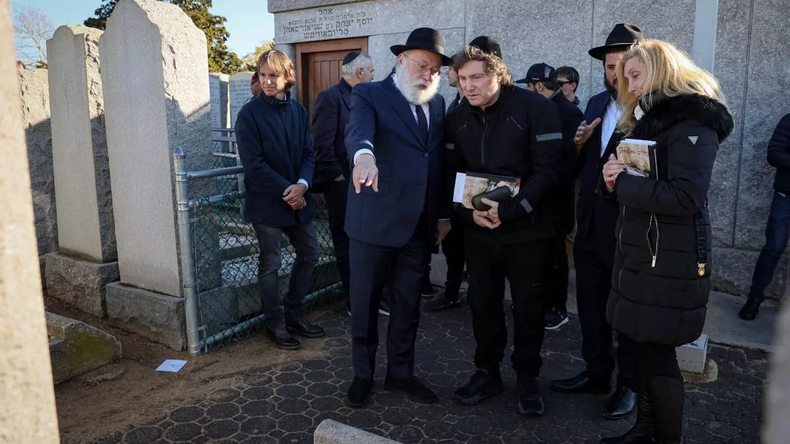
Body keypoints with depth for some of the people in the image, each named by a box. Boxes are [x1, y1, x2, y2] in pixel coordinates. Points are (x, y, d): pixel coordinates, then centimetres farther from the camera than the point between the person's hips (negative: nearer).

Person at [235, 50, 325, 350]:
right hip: (267, 201, -5)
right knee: (270, 264, 4)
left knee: (310, 254, 13)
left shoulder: (298, 110, 5)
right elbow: (253, 164, -15)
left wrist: (303, 184, -15)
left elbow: (308, 153, 3)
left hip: (297, 198, 6)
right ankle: (275, 324, 21)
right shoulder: (250, 114, -10)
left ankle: (294, 314, 30)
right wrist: (286, 191, -18)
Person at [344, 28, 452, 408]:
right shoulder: (369, 95, -6)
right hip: (373, 222, -5)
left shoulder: (437, 104, 11)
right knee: (365, 304, 9)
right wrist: (364, 154, -51)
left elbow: (440, 161, 13)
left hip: (419, 225, 5)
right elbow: (358, 130, -28)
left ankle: (400, 373, 34)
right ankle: (362, 374, 29)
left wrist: (443, 214, 10)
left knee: (408, 304, 16)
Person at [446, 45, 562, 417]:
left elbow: (547, 169, -15)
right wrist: (470, 211, -13)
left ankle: (527, 378, 26)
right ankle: (487, 372, 28)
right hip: (478, 230, 4)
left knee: (528, 307, 7)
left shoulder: (536, 108, -11)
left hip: (527, 229, -3)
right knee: (483, 303, 11)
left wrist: (510, 209, -23)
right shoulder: (457, 118, 3)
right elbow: (453, 173, 5)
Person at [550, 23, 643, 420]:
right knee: (590, 308, 18)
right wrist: (579, 145, -7)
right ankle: (597, 372, 37)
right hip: (590, 228, 6)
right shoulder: (596, 104, 9)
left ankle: (629, 384, 30)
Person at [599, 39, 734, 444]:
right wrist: (614, 181, -4)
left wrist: (623, 181, -14)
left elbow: (685, 197, -23)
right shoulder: (648, 120, 18)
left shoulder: (692, 122, -11)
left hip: (669, 261, -8)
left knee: (657, 354, 0)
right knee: (643, 349, 13)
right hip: (641, 254, 8)